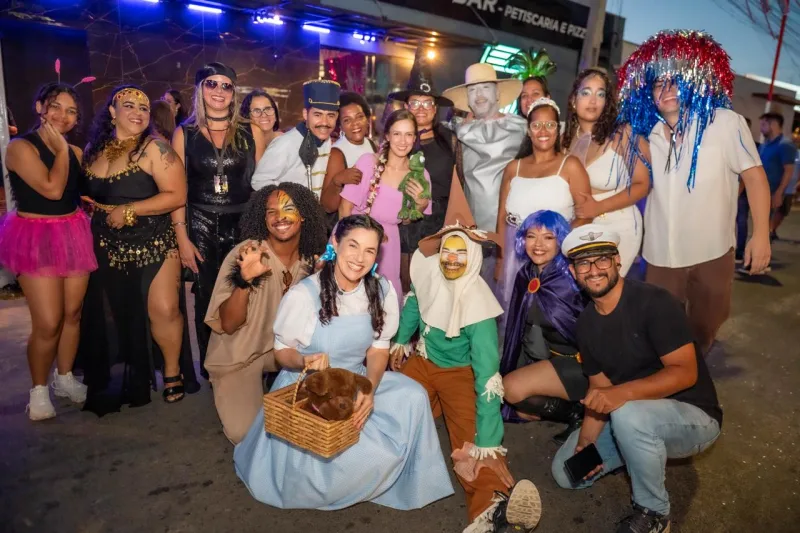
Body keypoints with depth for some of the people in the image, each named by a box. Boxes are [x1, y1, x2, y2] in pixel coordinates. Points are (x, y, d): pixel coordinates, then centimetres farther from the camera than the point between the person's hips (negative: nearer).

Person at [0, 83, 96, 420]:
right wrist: (60, 149, -9)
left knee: (73, 314, 10)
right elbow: (52, 189, -19)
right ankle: (39, 389, 13)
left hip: (74, 235, 6)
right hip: (36, 238, -5)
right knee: (48, 323, -8)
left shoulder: (76, 151, 11)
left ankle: (64, 378, 28)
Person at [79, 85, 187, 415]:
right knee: (117, 313, 12)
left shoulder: (154, 148, -9)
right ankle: (127, 378, 30)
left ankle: (171, 372, 14)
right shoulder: (94, 148, 8)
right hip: (107, 245, 5)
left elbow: (176, 196, -17)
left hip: (151, 243, -5)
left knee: (163, 310, -9)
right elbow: (86, 193, 21)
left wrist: (127, 211, -18)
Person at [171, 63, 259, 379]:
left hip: (243, 225, 0)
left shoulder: (250, 132, 5)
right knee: (206, 300, 4)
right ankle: (211, 371, 21)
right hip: (201, 226, 0)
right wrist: (182, 237, -5)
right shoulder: (185, 133, 5)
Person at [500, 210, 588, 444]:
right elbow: (521, 325, 8)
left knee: (512, 388, -20)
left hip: (576, 361, -7)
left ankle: (577, 411, -2)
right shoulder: (526, 275, 1)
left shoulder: (570, 278, -19)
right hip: (541, 356, 7)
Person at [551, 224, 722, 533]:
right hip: (627, 416, 7)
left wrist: (624, 393, -40)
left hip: (693, 417, -6)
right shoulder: (586, 323, 0)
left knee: (628, 413, -39)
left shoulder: (653, 302, -21)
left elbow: (686, 372, -27)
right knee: (566, 471, 1)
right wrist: (586, 442, -12)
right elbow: (600, 387, 1)